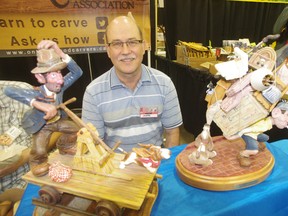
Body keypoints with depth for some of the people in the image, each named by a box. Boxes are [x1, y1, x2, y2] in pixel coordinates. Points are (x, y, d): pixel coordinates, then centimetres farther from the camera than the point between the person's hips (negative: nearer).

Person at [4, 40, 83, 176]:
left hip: (58, 120, 4)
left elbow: (77, 72, -39)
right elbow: (8, 90, -58)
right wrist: (38, 104, -69)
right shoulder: (36, 94, -40)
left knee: (75, 130, 3)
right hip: (41, 125, -4)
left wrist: (58, 51, -51)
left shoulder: (60, 87, -27)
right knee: (39, 151, -9)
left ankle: (65, 146, 36)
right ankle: (37, 162, 31)